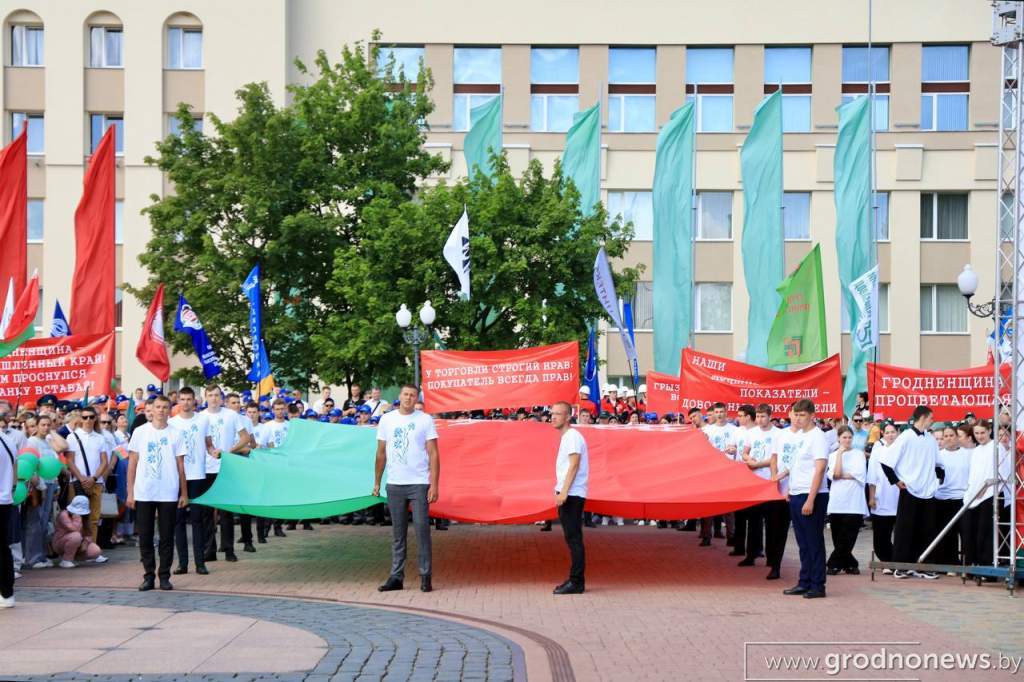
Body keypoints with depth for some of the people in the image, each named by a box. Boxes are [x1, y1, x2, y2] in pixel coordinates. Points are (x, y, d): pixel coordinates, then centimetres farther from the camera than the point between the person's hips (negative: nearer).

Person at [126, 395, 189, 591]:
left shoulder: (176, 434, 5)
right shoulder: (140, 432, 4)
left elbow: (180, 466, 7)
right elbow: (132, 463, 5)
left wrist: (184, 493, 4)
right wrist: (130, 492, 0)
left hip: (169, 494, 0)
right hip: (143, 493, 0)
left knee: (167, 537, 4)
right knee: (145, 537, 4)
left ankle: (164, 576, 11)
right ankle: (148, 575, 12)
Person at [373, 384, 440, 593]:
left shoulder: (425, 420, -1)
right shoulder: (387, 419, 7)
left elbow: (433, 454, -3)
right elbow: (381, 453, 12)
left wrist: (434, 485, -10)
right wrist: (376, 482, 10)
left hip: (419, 484, -3)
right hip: (394, 484, 3)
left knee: (422, 529, -5)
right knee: (397, 532, 8)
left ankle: (425, 576, 2)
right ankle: (396, 576, 13)